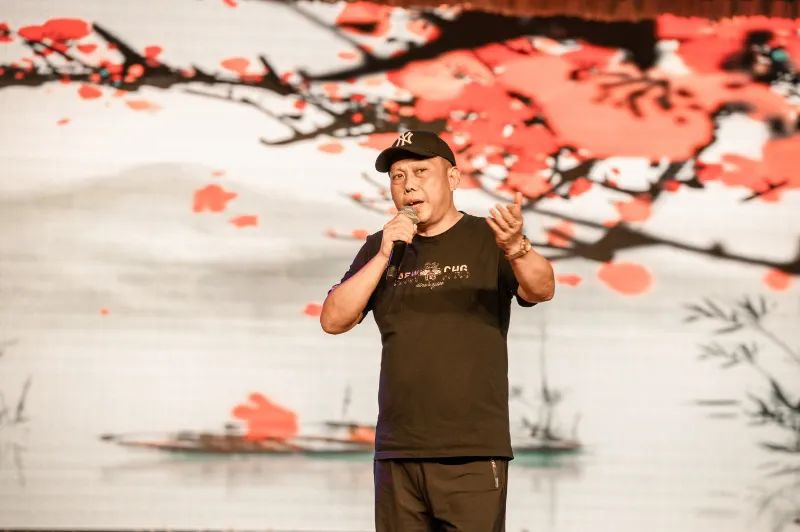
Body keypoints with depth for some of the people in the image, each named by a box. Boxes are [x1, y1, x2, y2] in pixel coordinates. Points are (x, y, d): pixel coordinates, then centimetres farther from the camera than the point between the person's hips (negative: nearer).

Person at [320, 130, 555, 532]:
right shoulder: (379, 248, 14)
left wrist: (515, 246, -36)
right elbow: (333, 320, 5)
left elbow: (541, 290, -15)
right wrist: (384, 256, -6)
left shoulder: (485, 240, 2)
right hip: (397, 453, 4)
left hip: (473, 454, -4)